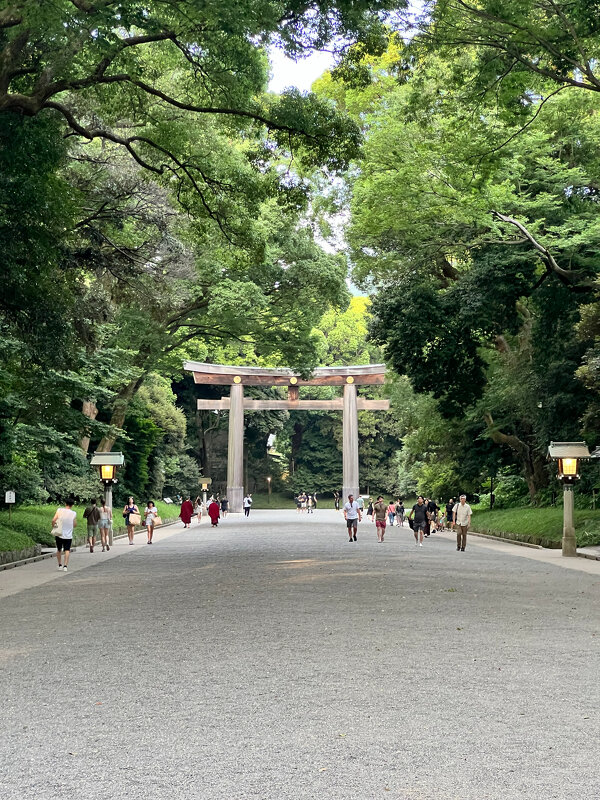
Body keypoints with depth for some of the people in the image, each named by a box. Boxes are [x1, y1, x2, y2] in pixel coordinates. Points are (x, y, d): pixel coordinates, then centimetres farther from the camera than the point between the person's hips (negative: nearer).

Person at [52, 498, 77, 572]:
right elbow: (75, 525, 5)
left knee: (59, 550, 18)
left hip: (59, 534, 1)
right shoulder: (73, 514, -3)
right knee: (67, 550, 1)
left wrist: (53, 527, 5)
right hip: (68, 535, -1)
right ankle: (65, 565, -14)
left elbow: (53, 520, -12)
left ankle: (60, 565, 22)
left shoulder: (59, 510, -5)